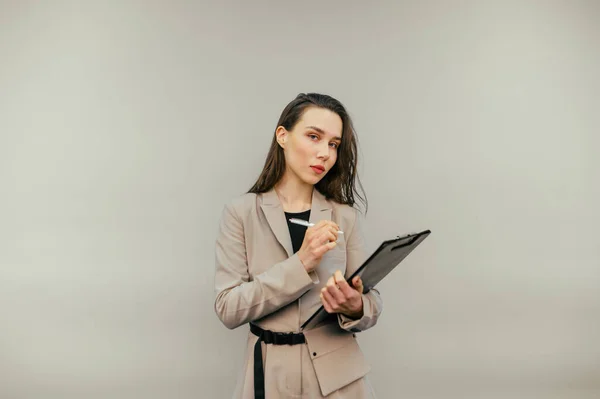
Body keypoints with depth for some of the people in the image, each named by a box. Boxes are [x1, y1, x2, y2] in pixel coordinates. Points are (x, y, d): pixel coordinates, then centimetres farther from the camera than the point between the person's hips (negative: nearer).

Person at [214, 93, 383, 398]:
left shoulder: (345, 216, -1)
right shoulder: (241, 212, -6)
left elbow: (372, 301, -1)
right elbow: (228, 308, -13)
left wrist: (354, 307, -23)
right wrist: (301, 264, -23)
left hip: (338, 374, 1)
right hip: (270, 373, -1)